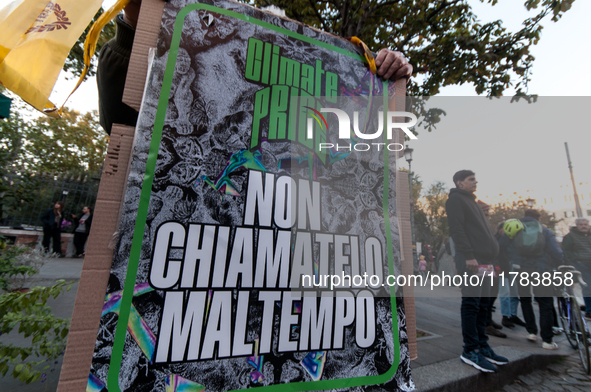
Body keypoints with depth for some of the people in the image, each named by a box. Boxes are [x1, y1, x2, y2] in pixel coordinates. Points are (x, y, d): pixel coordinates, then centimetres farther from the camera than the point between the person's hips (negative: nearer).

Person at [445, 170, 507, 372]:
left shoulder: (471, 202, 26)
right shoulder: (455, 199, -4)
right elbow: (456, 229, -15)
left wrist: (490, 257, 19)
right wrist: (468, 255, -21)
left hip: (482, 259, 10)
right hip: (470, 259, -10)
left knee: (482, 305, 12)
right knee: (471, 304, -7)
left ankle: (482, 346, 21)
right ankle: (470, 351, 1)